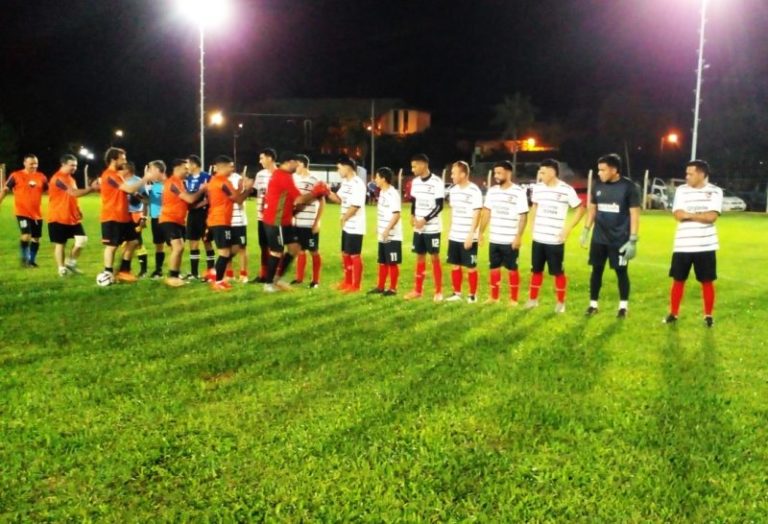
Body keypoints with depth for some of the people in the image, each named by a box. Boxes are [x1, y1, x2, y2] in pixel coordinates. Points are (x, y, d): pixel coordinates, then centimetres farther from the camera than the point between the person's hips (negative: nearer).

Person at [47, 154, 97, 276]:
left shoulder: (71, 178, 14)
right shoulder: (58, 178, -16)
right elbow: (74, 193, -24)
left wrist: (77, 211, 11)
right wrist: (91, 188, -20)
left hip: (72, 217, 8)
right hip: (58, 218, -8)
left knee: (82, 239, -3)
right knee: (60, 244, 2)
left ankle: (70, 263, 13)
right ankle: (62, 269, 12)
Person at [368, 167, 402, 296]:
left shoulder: (393, 194, -16)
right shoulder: (382, 192, 12)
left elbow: (396, 214, -22)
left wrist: (387, 230, -26)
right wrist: (378, 227, 20)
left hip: (392, 236, -9)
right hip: (382, 235, 9)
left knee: (392, 263, 0)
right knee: (382, 262, 16)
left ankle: (393, 288, 8)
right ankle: (380, 286, 26)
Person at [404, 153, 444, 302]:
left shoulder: (436, 182, -14)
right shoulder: (415, 182, 7)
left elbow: (439, 206, -15)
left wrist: (425, 220, -19)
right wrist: (412, 216, -3)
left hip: (432, 228, -6)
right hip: (418, 228, 6)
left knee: (435, 257, -1)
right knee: (420, 257, 11)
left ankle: (438, 291, 7)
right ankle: (418, 290, 19)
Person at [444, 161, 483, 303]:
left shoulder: (474, 191, -13)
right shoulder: (453, 190, 9)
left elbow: (476, 215, -14)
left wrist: (470, 235, -17)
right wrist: (450, 230, 15)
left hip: (468, 238, -6)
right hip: (454, 237, 7)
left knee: (471, 267, 3)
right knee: (455, 265, 11)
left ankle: (473, 295, 14)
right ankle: (457, 293, 21)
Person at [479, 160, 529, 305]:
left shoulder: (519, 192, -8)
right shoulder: (492, 191, 7)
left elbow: (523, 216, -9)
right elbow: (486, 213, 11)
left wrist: (518, 236, -14)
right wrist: (481, 232, 7)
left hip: (510, 240, -5)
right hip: (494, 239, 5)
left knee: (512, 269, 5)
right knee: (494, 267, 11)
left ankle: (513, 299, 15)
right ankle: (494, 297, 23)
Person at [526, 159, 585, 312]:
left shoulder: (566, 190, -11)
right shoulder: (537, 188, 5)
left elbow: (580, 209, -3)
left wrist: (568, 228, -9)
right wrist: (532, 225, 11)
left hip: (555, 240, -5)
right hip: (538, 238, 5)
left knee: (558, 272, 3)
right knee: (536, 270, 12)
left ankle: (561, 302, 16)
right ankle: (533, 299, 24)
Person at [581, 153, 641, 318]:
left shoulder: (629, 187, -11)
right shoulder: (598, 185, 3)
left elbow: (634, 214, -10)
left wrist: (633, 240, -14)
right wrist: (586, 230, 9)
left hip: (620, 239, -4)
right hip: (599, 238, 4)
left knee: (621, 271, 6)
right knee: (596, 270, 8)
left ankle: (623, 306, 19)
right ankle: (593, 304, 19)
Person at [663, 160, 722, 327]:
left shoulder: (715, 191, -2)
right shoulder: (681, 190, 3)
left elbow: (711, 217, -14)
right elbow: (678, 215, -8)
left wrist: (689, 214, -10)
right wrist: (701, 215, -12)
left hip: (705, 246, -2)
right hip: (682, 245, 2)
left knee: (707, 281, 6)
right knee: (678, 280, 7)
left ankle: (708, 315, 19)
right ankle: (673, 313, 19)